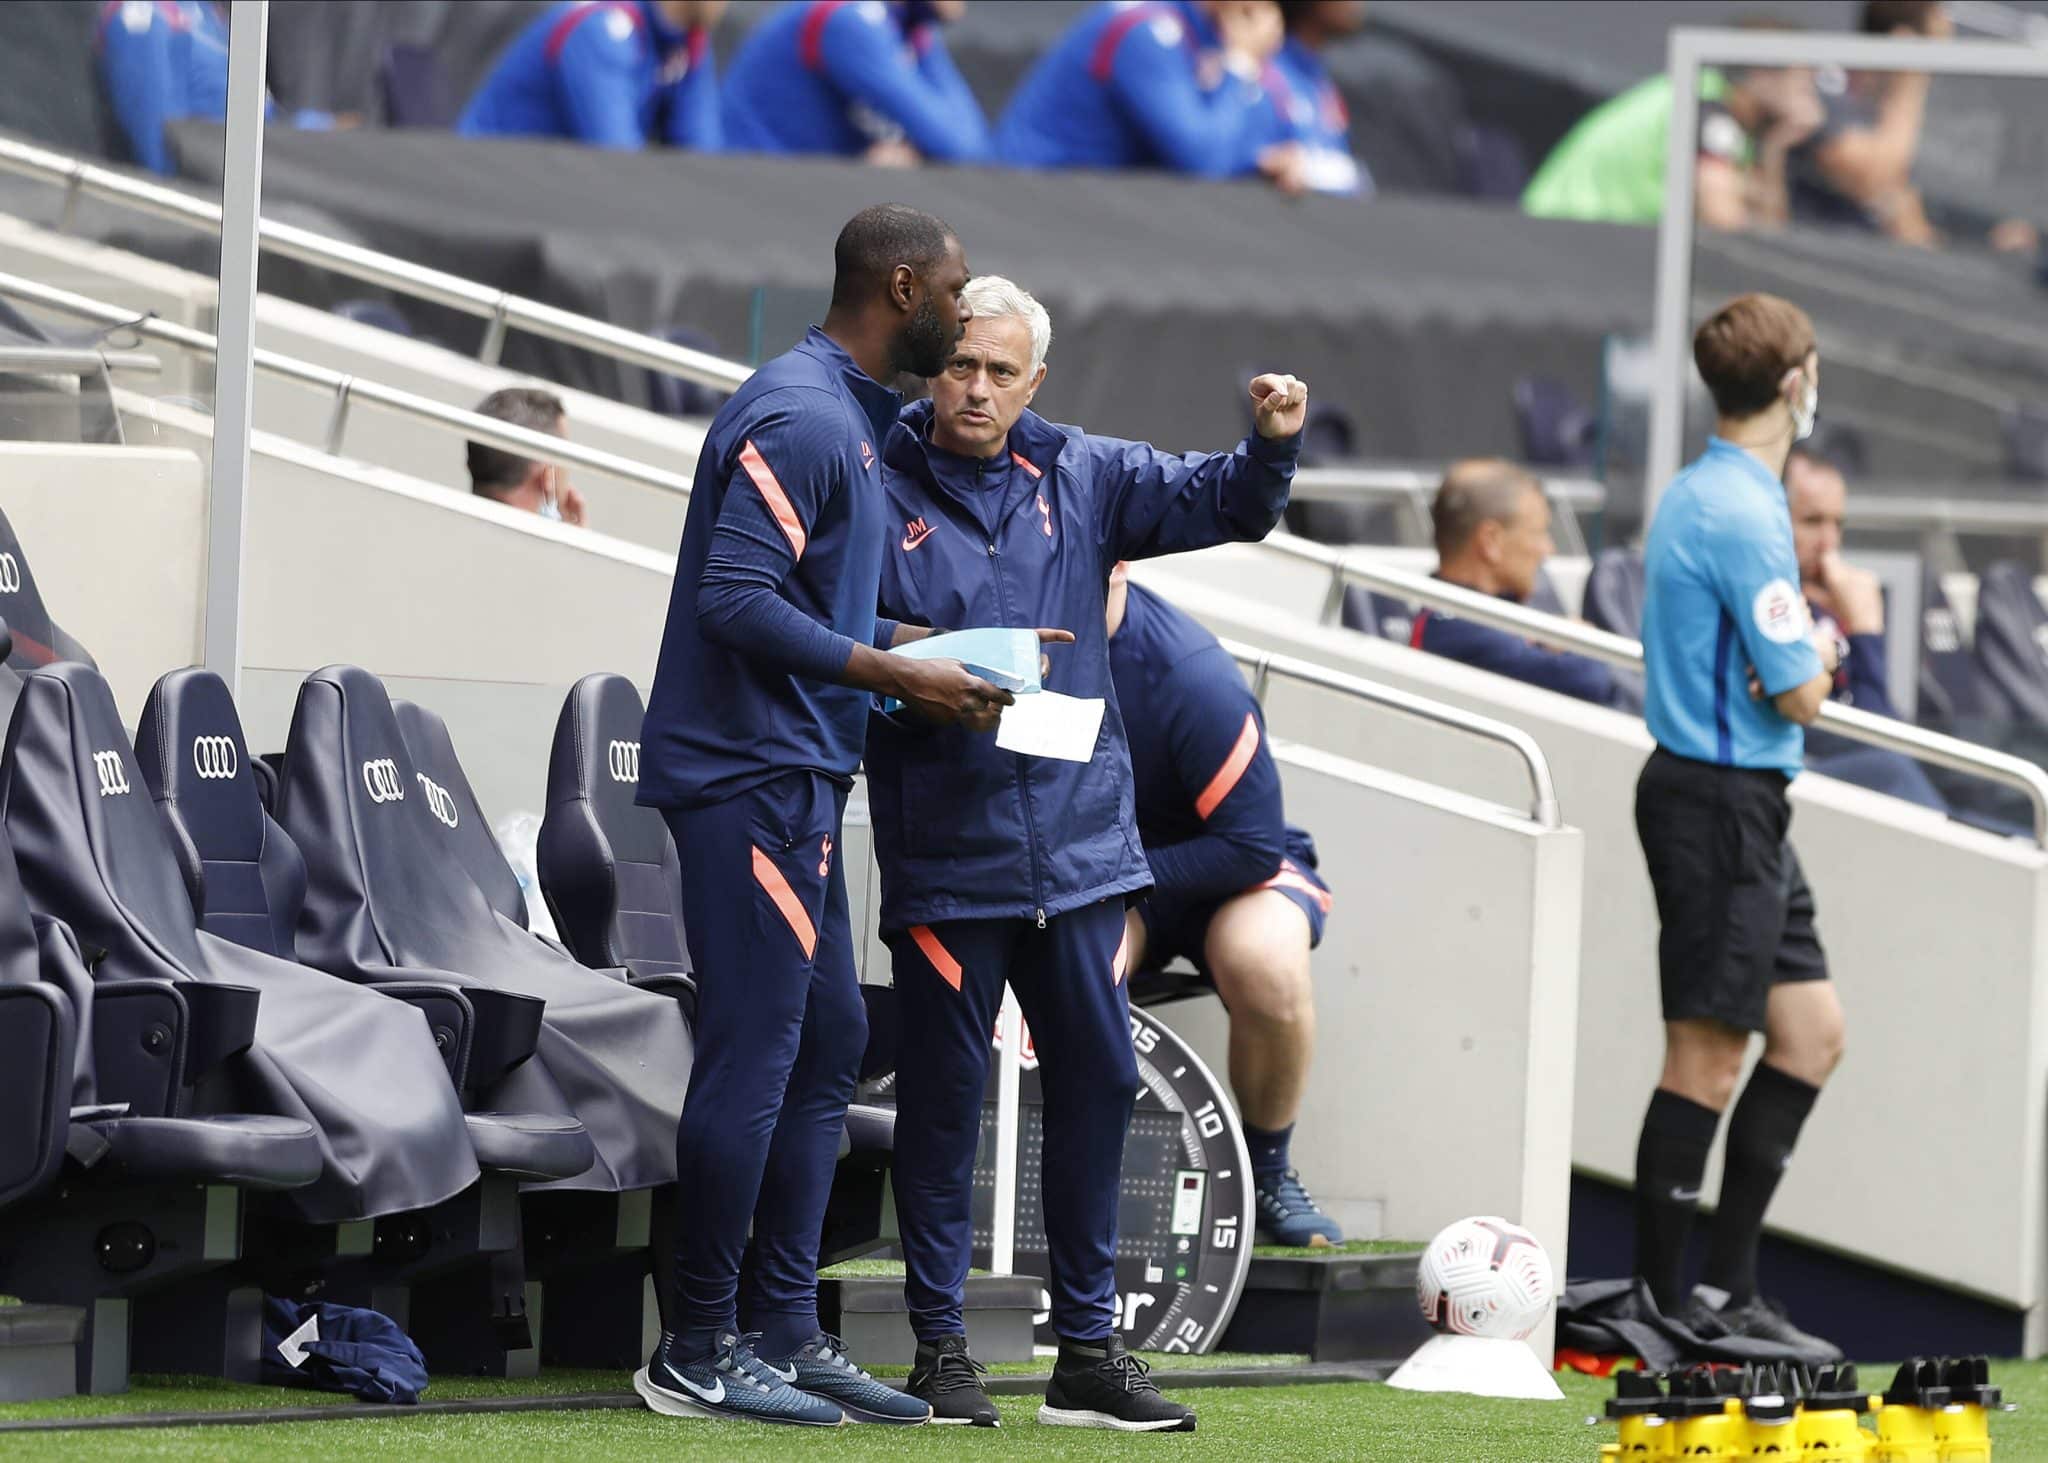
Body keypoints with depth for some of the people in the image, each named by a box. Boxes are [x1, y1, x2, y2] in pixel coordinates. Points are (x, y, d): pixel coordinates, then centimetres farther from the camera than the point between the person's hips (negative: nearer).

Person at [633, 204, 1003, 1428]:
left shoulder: (849, 418, 17)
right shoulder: (800, 420, -16)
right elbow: (738, 600, -23)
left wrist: (958, 645, 15)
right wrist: (902, 679, -20)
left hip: (795, 780, 11)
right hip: (754, 775, -11)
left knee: (828, 1042, 12)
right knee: (754, 1054, -8)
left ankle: (785, 1331, 17)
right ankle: (697, 1354, -3)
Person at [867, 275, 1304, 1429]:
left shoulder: (1081, 478, 9)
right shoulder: (880, 488, -3)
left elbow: (1222, 503, 10)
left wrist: (1274, 443, -10)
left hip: (1080, 843, 4)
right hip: (946, 848, -4)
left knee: (1099, 1080, 6)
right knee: (945, 1093, 1)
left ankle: (1090, 1346, 14)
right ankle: (940, 1345, 9)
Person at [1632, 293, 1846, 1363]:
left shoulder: (1696, 494, 13)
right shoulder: (1741, 513, -19)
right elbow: (1801, 692, -19)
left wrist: (1803, 655, 1)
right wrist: (1818, 653, 4)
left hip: (1740, 804, 10)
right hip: (1722, 802, -10)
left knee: (1811, 1033, 12)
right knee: (1707, 1057, -6)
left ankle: (1728, 1287, 15)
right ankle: (1663, 1305, -1)